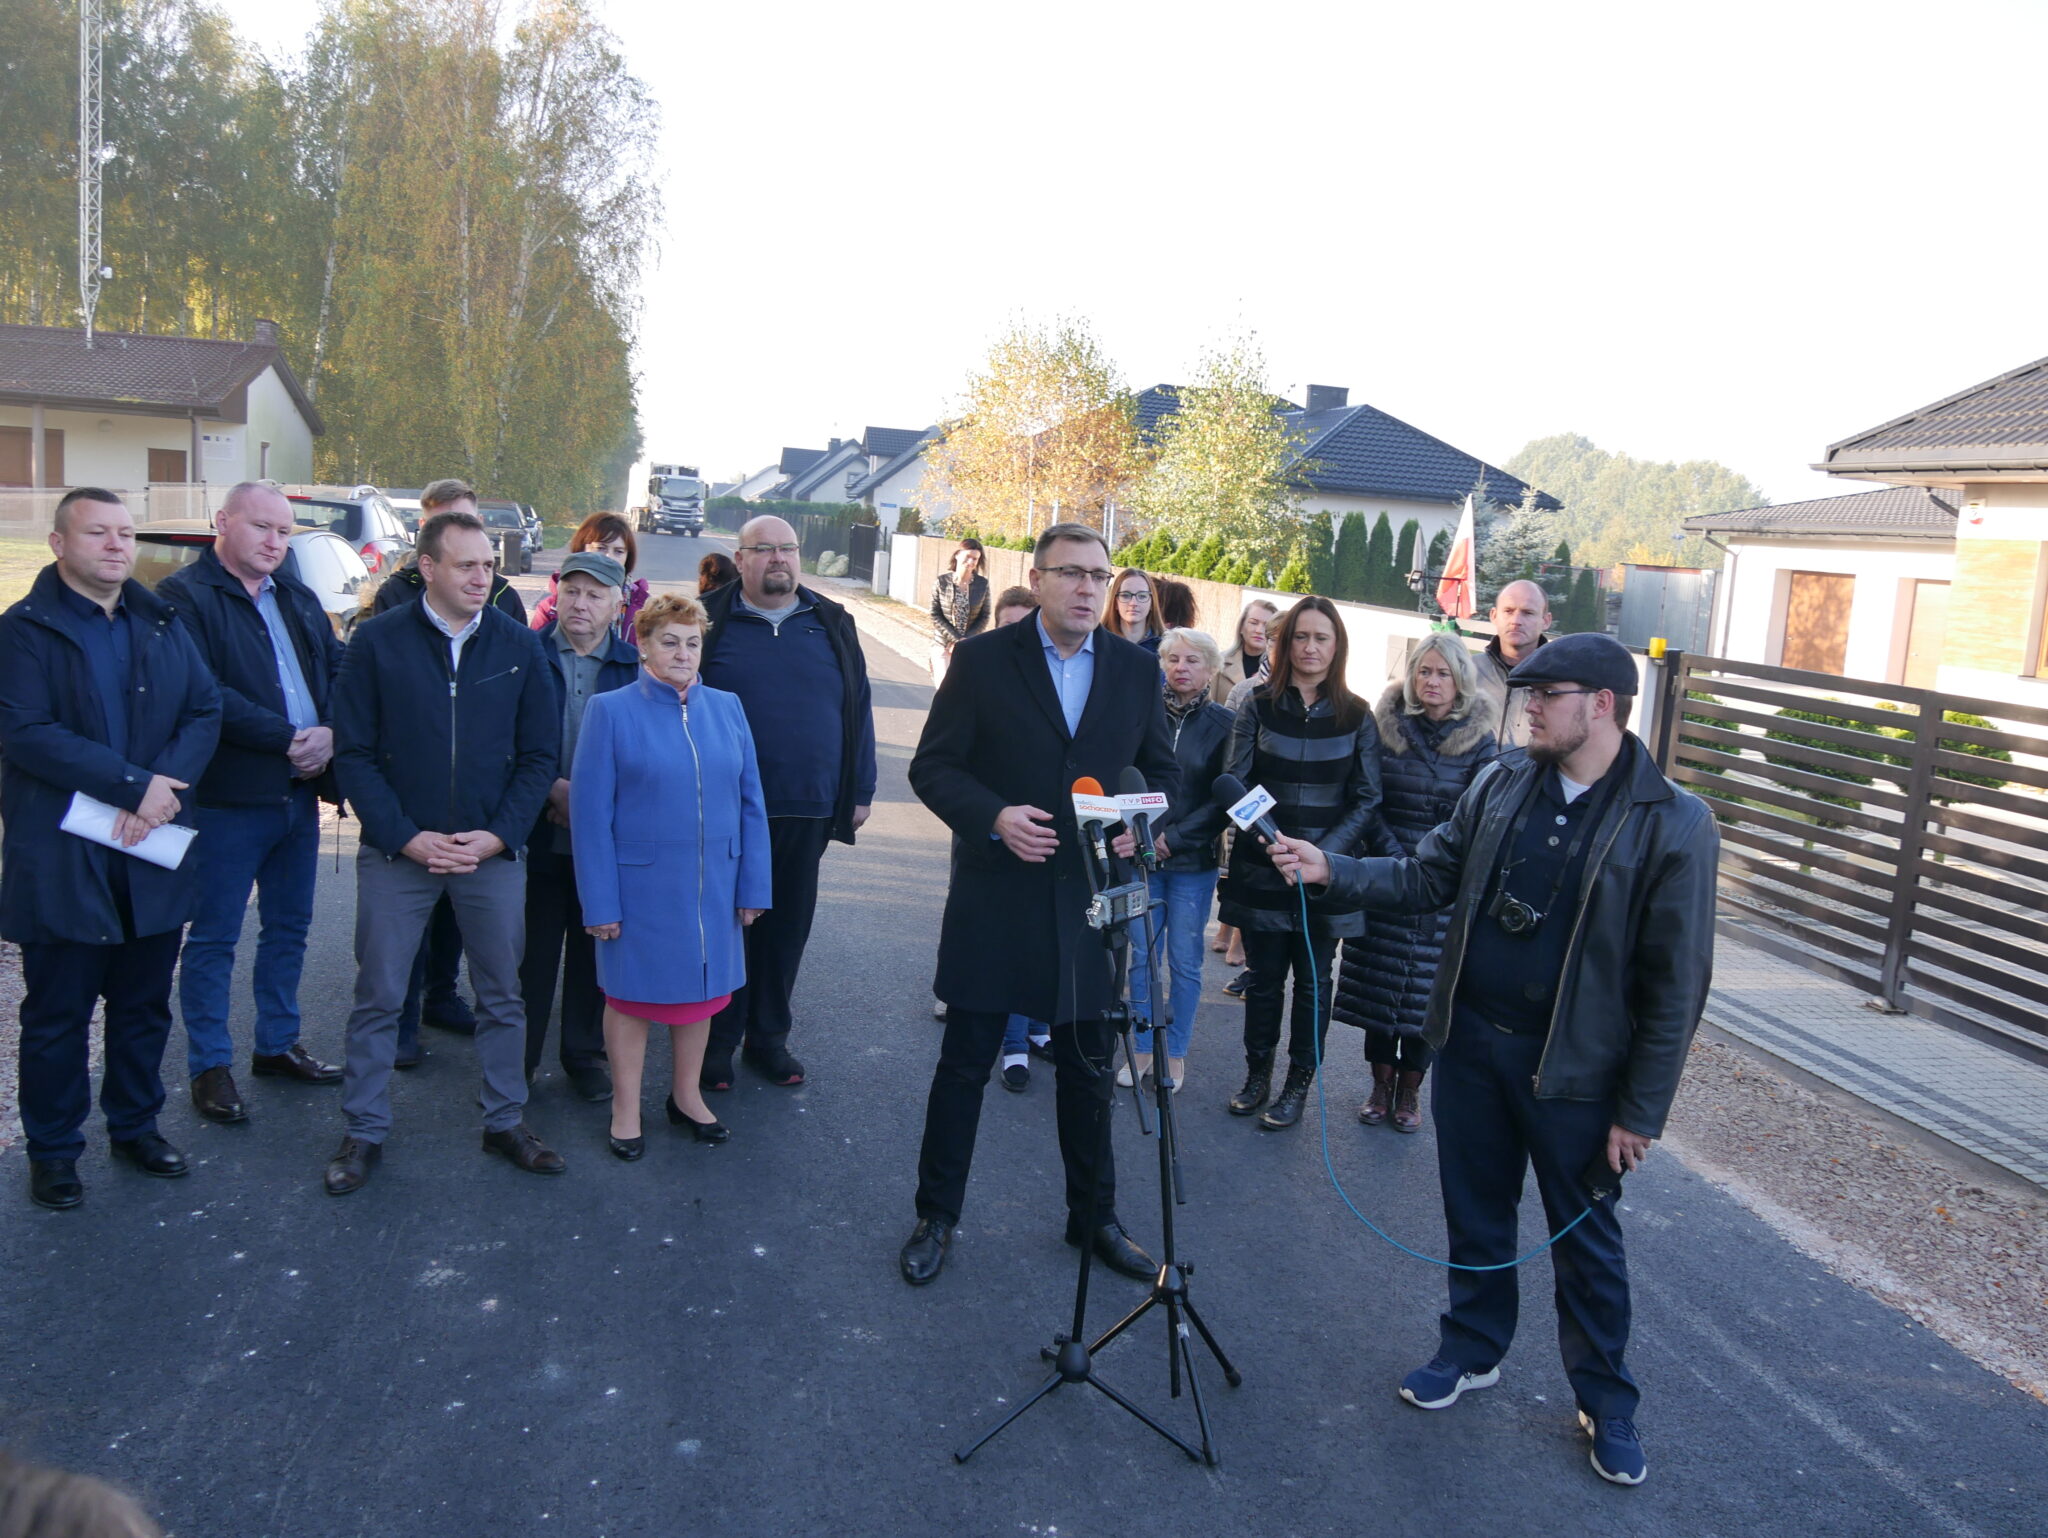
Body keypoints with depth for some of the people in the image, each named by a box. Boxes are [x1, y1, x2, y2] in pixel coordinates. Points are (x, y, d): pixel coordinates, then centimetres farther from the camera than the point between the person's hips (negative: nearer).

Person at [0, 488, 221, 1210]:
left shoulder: (163, 624, 9)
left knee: (145, 1005, 15)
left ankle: (135, 1124, 32)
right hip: (60, 860, -4)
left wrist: (163, 785, -15)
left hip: (154, 853, 4)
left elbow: (205, 713, 2)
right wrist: (134, 785, -22)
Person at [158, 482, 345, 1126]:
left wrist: (330, 733, -11)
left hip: (300, 793, 7)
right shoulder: (184, 597, -8)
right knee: (213, 938, 4)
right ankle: (209, 1066, 16)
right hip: (228, 800, -7)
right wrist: (288, 739, -18)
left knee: (289, 926, 16)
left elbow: (339, 669, 7)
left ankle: (277, 1043, 31)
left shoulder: (298, 599, 15)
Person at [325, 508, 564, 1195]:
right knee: (378, 997, 7)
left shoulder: (520, 646, 1)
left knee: (502, 995, 10)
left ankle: (505, 1120, 25)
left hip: (492, 853, 2)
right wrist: (406, 836, -12)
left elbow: (539, 754, 3)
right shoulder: (378, 642, -3)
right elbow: (353, 752, -3)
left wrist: (499, 834, -8)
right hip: (397, 852, -1)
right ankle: (364, 1131, 22)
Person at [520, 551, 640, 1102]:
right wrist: (555, 788, -13)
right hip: (538, 833, -1)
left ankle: (585, 1053, 27)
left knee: (593, 951, 11)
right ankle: (519, 1056, 21)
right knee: (531, 948, 7)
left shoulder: (637, 665, 1)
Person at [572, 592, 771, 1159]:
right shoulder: (611, 711, -6)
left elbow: (750, 803, 5)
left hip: (712, 886, 4)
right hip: (640, 886, -3)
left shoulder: (726, 708, 4)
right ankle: (626, 1108, 27)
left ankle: (687, 1094, 35)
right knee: (632, 993, 10)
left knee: (702, 987, 15)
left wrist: (752, 886, 2)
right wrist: (599, 901, -12)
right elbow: (590, 812, -8)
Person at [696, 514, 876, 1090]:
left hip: (807, 811, 3)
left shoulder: (833, 625, 7)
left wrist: (860, 790, 7)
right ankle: (717, 1039, 21)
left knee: (787, 927, 12)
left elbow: (857, 709, 10)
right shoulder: (709, 622, -1)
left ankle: (768, 1036, 26)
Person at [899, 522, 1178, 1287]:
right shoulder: (981, 660, -5)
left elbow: (1163, 771, 11)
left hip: (1092, 901, 3)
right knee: (964, 1066, 8)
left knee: (1088, 1072, 15)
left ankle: (1094, 1217, 33)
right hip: (995, 900, -2)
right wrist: (995, 816, -21)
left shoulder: (1137, 670, 4)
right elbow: (932, 766, -4)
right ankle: (935, 1216, 26)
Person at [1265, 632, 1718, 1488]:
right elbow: (1428, 880, 6)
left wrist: (1641, 1113, -11)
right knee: (1474, 1212, 18)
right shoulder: (1500, 784, 1)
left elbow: (1676, 985, -12)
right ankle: (1472, 1351, 40)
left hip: (1574, 1069, -4)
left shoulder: (1673, 826, -14)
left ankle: (1606, 1401, 33)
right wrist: (1331, 870, -9)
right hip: (1470, 1041, 4)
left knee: (1586, 1240, 12)